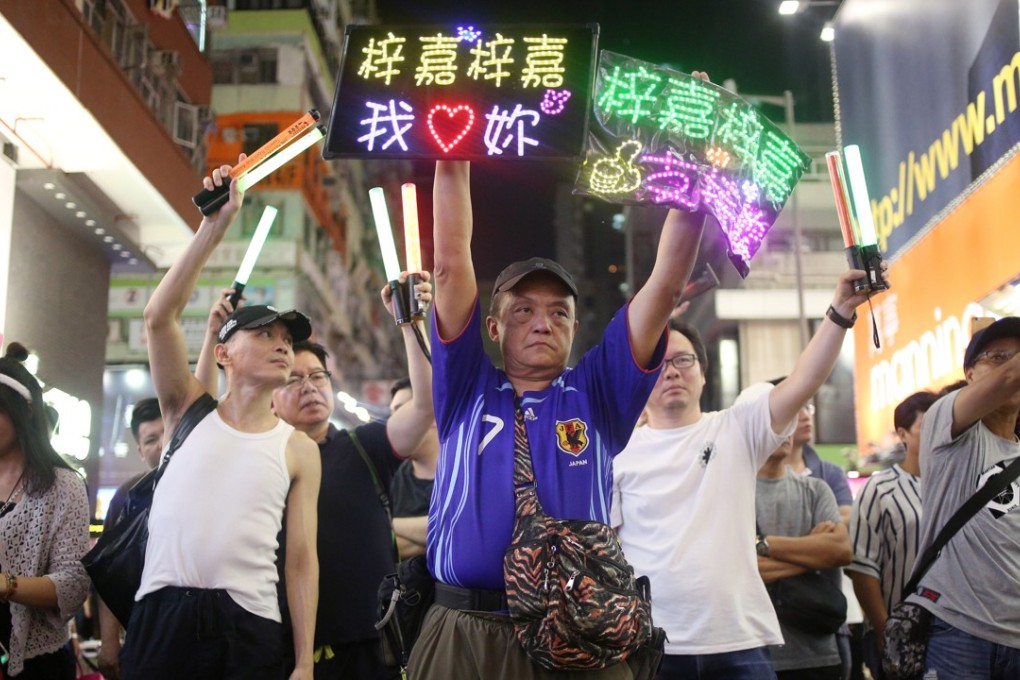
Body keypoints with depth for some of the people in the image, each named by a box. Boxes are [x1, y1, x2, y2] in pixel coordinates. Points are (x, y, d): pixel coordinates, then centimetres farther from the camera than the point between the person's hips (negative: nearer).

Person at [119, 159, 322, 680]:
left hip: (249, 624, 0)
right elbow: (159, 317, -6)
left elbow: (302, 557, 5)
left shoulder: (299, 450, 7)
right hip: (160, 614, 0)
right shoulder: (189, 411, 7)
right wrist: (215, 225, -12)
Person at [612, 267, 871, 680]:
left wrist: (840, 313, -19)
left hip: (739, 642, 1)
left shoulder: (736, 430, 6)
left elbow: (801, 385, -7)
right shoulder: (619, 453, 4)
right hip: (652, 646, -1)